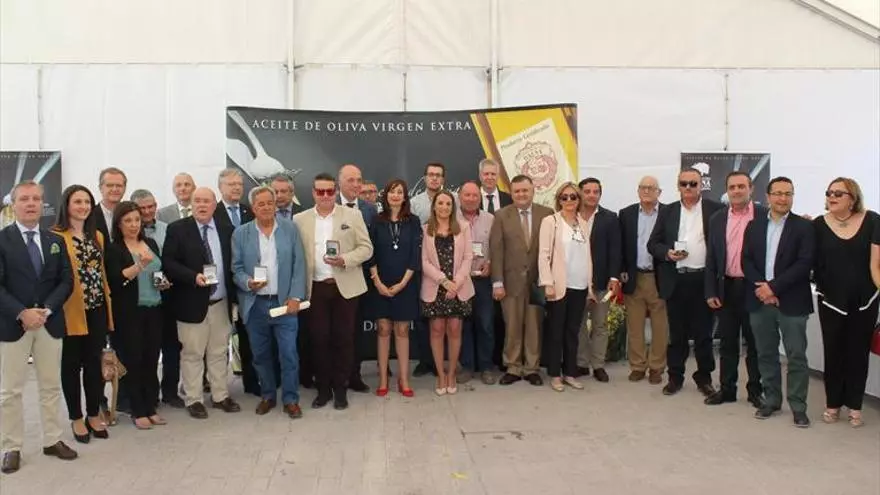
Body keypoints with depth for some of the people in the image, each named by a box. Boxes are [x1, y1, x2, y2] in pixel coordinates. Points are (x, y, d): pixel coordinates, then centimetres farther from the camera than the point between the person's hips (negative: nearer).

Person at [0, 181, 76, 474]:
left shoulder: (56, 241, 10)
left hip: (50, 322, 4)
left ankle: (52, 440, 21)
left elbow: (66, 281, 4)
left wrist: (46, 309, -10)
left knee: (51, 385, 10)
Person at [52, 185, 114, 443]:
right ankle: (76, 418, 19)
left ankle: (94, 414, 24)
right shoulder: (56, 236, -8)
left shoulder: (97, 236, 13)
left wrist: (107, 302, 13)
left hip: (97, 309, 5)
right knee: (72, 364, 7)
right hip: (71, 310, -5)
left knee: (94, 362, 12)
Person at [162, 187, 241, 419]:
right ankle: (193, 399, 16)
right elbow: (168, 263, -10)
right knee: (192, 354, 4)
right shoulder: (177, 229, -4)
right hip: (192, 303, -4)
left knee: (219, 352, 13)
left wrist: (234, 296, 5)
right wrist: (193, 277, -23)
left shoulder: (225, 229, 8)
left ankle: (220, 396, 24)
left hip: (220, 302, 4)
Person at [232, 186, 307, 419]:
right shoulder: (240, 233, 3)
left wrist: (295, 297, -7)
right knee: (260, 355, 11)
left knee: (289, 354, -1)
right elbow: (236, 269, 4)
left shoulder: (290, 229, 2)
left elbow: (299, 266, 1)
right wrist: (248, 282, -17)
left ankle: (290, 399, 13)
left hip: (285, 302, -1)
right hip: (255, 305, 1)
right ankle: (267, 395, 28)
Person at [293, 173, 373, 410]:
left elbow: (366, 248, -1)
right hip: (315, 288, 1)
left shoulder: (352, 215, 1)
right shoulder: (300, 219, 6)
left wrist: (344, 260, -17)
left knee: (343, 339, 4)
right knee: (318, 339, 5)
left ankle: (340, 388, 17)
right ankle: (323, 388, 19)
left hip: (345, 287, -1)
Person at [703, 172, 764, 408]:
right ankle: (727, 388, 20)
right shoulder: (717, 219, 7)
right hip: (726, 288, 3)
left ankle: (755, 390, 20)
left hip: (754, 288, -3)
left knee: (754, 342, 8)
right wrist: (710, 292, 2)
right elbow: (711, 258, 7)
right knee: (728, 342, 10)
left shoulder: (765, 216, -3)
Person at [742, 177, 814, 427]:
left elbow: (804, 264, -10)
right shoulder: (754, 225, 9)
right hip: (760, 300, 3)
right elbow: (746, 260, 4)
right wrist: (761, 288, -11)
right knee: (766, 354, 11)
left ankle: (798, 406, 12)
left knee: (796, 356, 2)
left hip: (791, 301, -3)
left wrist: (774, 286, -16)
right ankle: (771, 400, 24)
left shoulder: (803, 226, -1)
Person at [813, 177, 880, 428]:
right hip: (831, 300, 0)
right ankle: (832, 404, 22)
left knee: (858, 352, 11)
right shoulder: (819, 225, -5)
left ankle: (854, 406, 22)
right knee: (833, 352, 8)